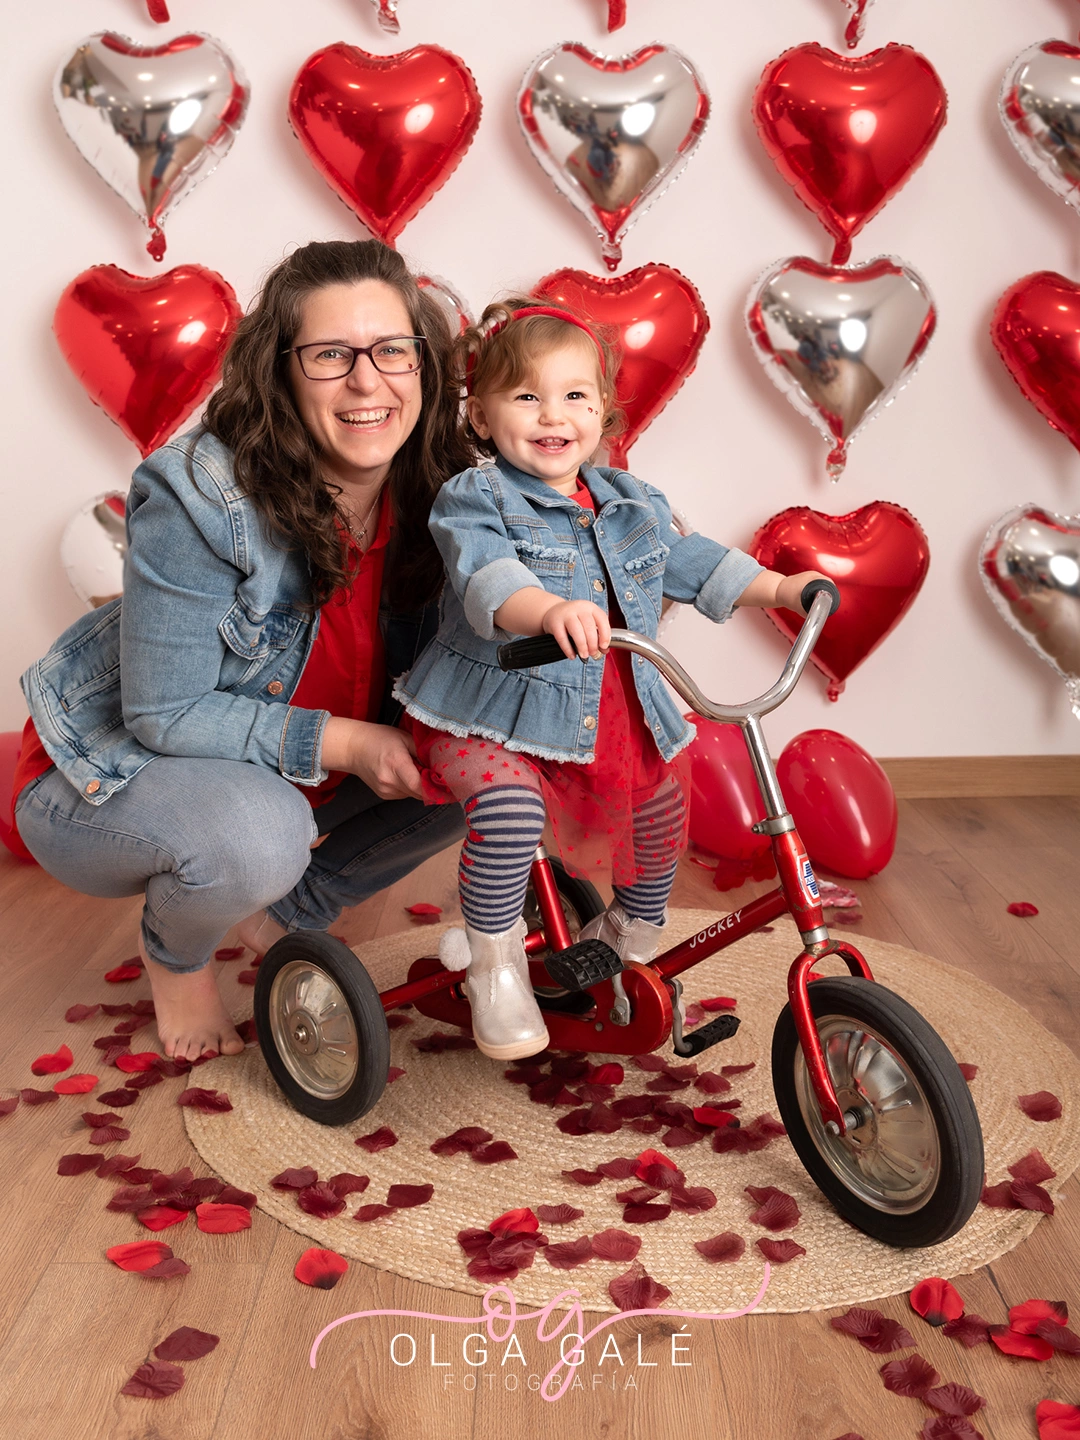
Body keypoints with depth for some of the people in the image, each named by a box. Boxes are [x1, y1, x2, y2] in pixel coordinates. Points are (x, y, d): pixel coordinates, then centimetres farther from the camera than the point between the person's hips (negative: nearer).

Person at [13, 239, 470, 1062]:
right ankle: (174, 953, 1)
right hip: (111, 774, -5)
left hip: (285, 782, 6)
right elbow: (164, 716, -26)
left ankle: (284, 916, 13)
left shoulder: (432, 498, -12)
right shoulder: (201, 499, -29)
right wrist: (338, 742, -31)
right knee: (255, 834, -37)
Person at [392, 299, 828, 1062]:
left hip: (618, 716, 7)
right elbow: (488, 576, -31)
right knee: (507, 803, -32)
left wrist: (779, 586, 13)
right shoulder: (475, 499, -12)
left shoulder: (632, 503, 9)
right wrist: (549, 610, -52)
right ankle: (496, 959, -11)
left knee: (661, 799, 13)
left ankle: (634, 935, 40)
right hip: (498, 717, -6)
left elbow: (690, 560, 20)